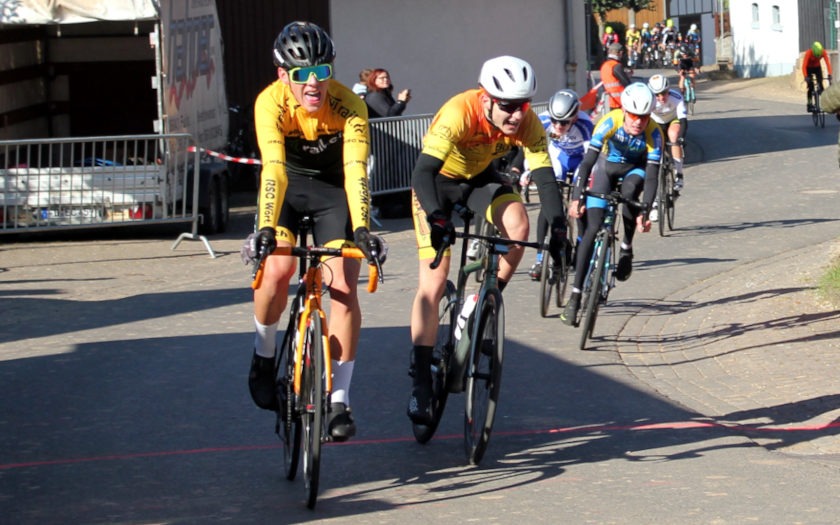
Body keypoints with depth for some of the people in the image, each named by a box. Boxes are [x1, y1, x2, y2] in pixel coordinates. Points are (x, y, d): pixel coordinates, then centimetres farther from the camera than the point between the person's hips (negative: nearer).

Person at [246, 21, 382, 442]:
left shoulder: (348, 106, -27)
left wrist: (361, 228, -50)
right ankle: (264, 353, 5)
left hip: (333, 188, 0)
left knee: (343, 285, -14)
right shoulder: (271, 103, -28)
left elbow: (356, 170, -37)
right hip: (286, 185, 0)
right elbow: (274, 168, -38)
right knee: (277, 268, -24)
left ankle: (339, 400, -8)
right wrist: (266, 227, -51)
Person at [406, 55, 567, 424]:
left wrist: (558, 227, -37)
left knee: (517, 224, -28)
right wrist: (436, 217, -57)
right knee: (433, 283, -11)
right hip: (438, 181, -3)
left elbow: (545, 177, -24)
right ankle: (420, 383, -6)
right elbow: (423, 172, -42)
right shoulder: (458, 114, -37)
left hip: (481, 178, 3)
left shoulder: (527, 124, -25)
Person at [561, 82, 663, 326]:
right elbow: (588, 161, -33)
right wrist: (576, 198, -42)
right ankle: (575, 296, -12)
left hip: (635, 169, 0)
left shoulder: (653, 133, -29)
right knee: (592, 228, -13)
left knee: (630, 191, -36)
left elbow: (652, 176, -30)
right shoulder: (610, 122, -31)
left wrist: (644, 212, -41)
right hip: (607, 166, 0)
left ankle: (627, 248, -10)